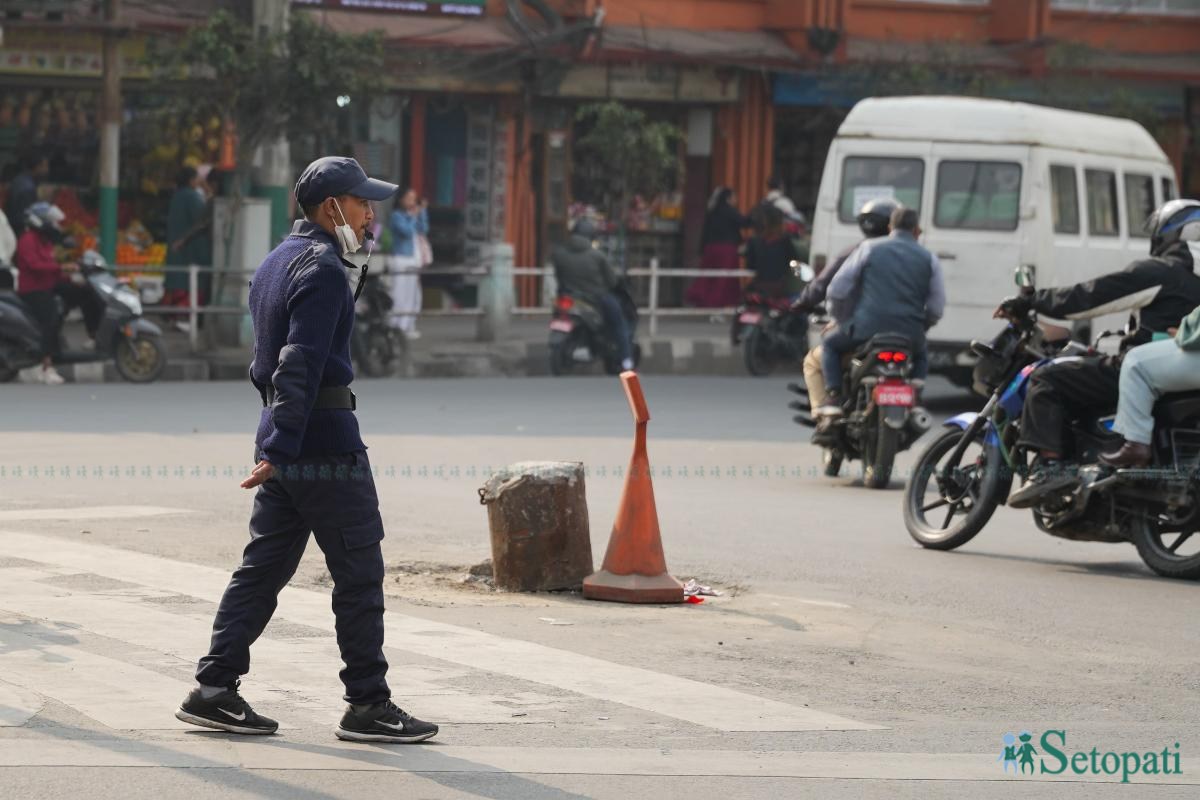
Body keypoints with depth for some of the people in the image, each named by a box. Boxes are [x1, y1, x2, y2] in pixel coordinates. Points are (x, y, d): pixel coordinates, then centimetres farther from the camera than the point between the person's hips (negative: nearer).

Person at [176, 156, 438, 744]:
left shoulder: (275, 264, 17)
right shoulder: (322, 269, -14)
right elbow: (300, 365, -22)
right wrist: (280, 448, -27)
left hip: (283, 437, 9)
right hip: (325, 441, -9)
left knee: (264, 565, 10)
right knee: (360, 574, -2)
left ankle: (215, 690, 7)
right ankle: (368, 705, 1)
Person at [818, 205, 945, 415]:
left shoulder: (869, 248, 6)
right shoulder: (928, 259, 10)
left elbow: (837, 288, 5)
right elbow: (936, 307, 10)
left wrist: (840, 319, 22)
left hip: (866, 329, -2)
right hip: (909, 336, 2)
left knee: (830, 344, 25)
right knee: (921, 358, 36)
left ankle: (833, 398, 7)